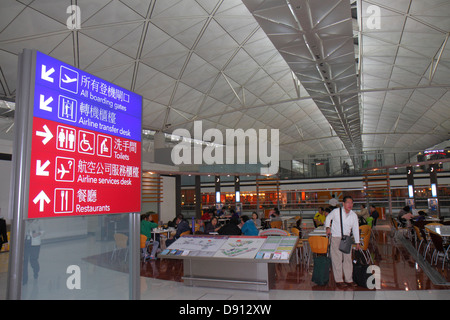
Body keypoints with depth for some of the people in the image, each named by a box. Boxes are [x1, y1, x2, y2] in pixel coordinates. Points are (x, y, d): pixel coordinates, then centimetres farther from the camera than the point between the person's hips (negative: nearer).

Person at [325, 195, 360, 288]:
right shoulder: (336, 211, -11)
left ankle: (349, 279, 21)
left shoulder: (354, 215, 1)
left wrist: (357, 242, 11)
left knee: (348, 259, 8)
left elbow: (355, 229, 9)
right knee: (337, 259, -2)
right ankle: (338, 280, 9)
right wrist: (328, 227, -7)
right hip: (335, 238, -4)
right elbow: (328, 218, 7)